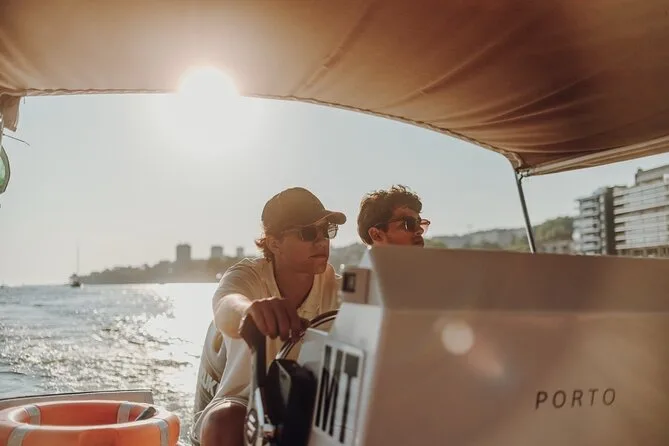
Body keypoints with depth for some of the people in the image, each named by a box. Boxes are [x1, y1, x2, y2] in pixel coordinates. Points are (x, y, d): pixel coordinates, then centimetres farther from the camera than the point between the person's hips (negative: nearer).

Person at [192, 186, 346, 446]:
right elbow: (226, 310, -37)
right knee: (225, 422, -33)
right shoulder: (248, 276, -13)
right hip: (244, 401, -1)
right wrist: (250, 309, -62)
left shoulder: (336, 289, -5)